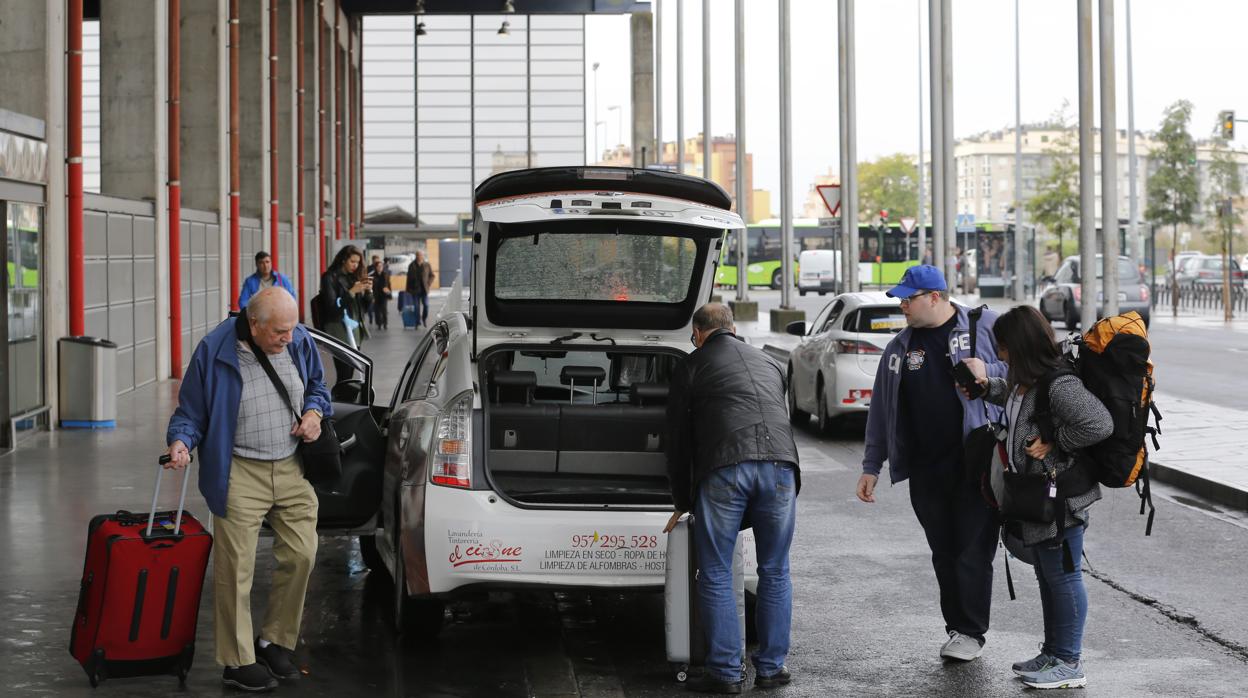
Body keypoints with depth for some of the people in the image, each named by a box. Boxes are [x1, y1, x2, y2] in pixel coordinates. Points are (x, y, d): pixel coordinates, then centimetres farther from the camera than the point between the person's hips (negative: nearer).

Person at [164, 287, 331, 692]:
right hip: (240, 476, -4)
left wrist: (314, 412, -1)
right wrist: (181, 441, -23)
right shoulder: (215, 351, -13)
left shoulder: (299, 342, 1)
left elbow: (316, 385, 19)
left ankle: (276, 641, 24)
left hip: (292, 469, 5)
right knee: (236, 569, -2)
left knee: (301, 556, 5)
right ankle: (238, 662, 9)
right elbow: (190, 412, -4)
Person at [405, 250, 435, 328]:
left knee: (426, 305, -7)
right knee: (416, 306, 3)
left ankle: (424, 319, 15)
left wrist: (430, 284, -5)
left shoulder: (427, 265, 1)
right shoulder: (412, 266, 2)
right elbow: (409, 278, 7)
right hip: (415, 289, 1)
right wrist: (408, 290, 5)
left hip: (424, 289, -1)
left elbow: (432, 275, 10)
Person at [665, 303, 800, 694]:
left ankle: (726, 673, 6)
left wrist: (683, 502, 29)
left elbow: (678, 440, 18)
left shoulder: (691, 367, 17)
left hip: (723, 470, -3)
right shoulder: (769, 364, 29)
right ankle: (771, 668, 17)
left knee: (716, 577, 6)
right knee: (775, 573, 14)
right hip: (780, 464, 3)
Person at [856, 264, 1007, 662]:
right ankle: (955, 627, 18)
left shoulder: (985, 327, 0)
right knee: (944, 553, 9)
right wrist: (871, 466, 16)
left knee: (973, 549, -3)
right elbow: (881, 410, 18)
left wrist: (988, 373, -17)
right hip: (925, 469, 5)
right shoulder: (899, 348, 15)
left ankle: (971, 632, 6)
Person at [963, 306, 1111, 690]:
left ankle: (1068, 664, 10)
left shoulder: (1060, 386, -24)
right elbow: (1013, 397, 31)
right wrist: (985, 383, 13)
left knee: (1063, 576, 0)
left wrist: (1054, 444, -22)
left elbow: (1098, 424, -32)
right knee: (1047, 576, 18)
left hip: (1062, 499, -10)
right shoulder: (1027, 381, 7)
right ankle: (1053, 652, 30)